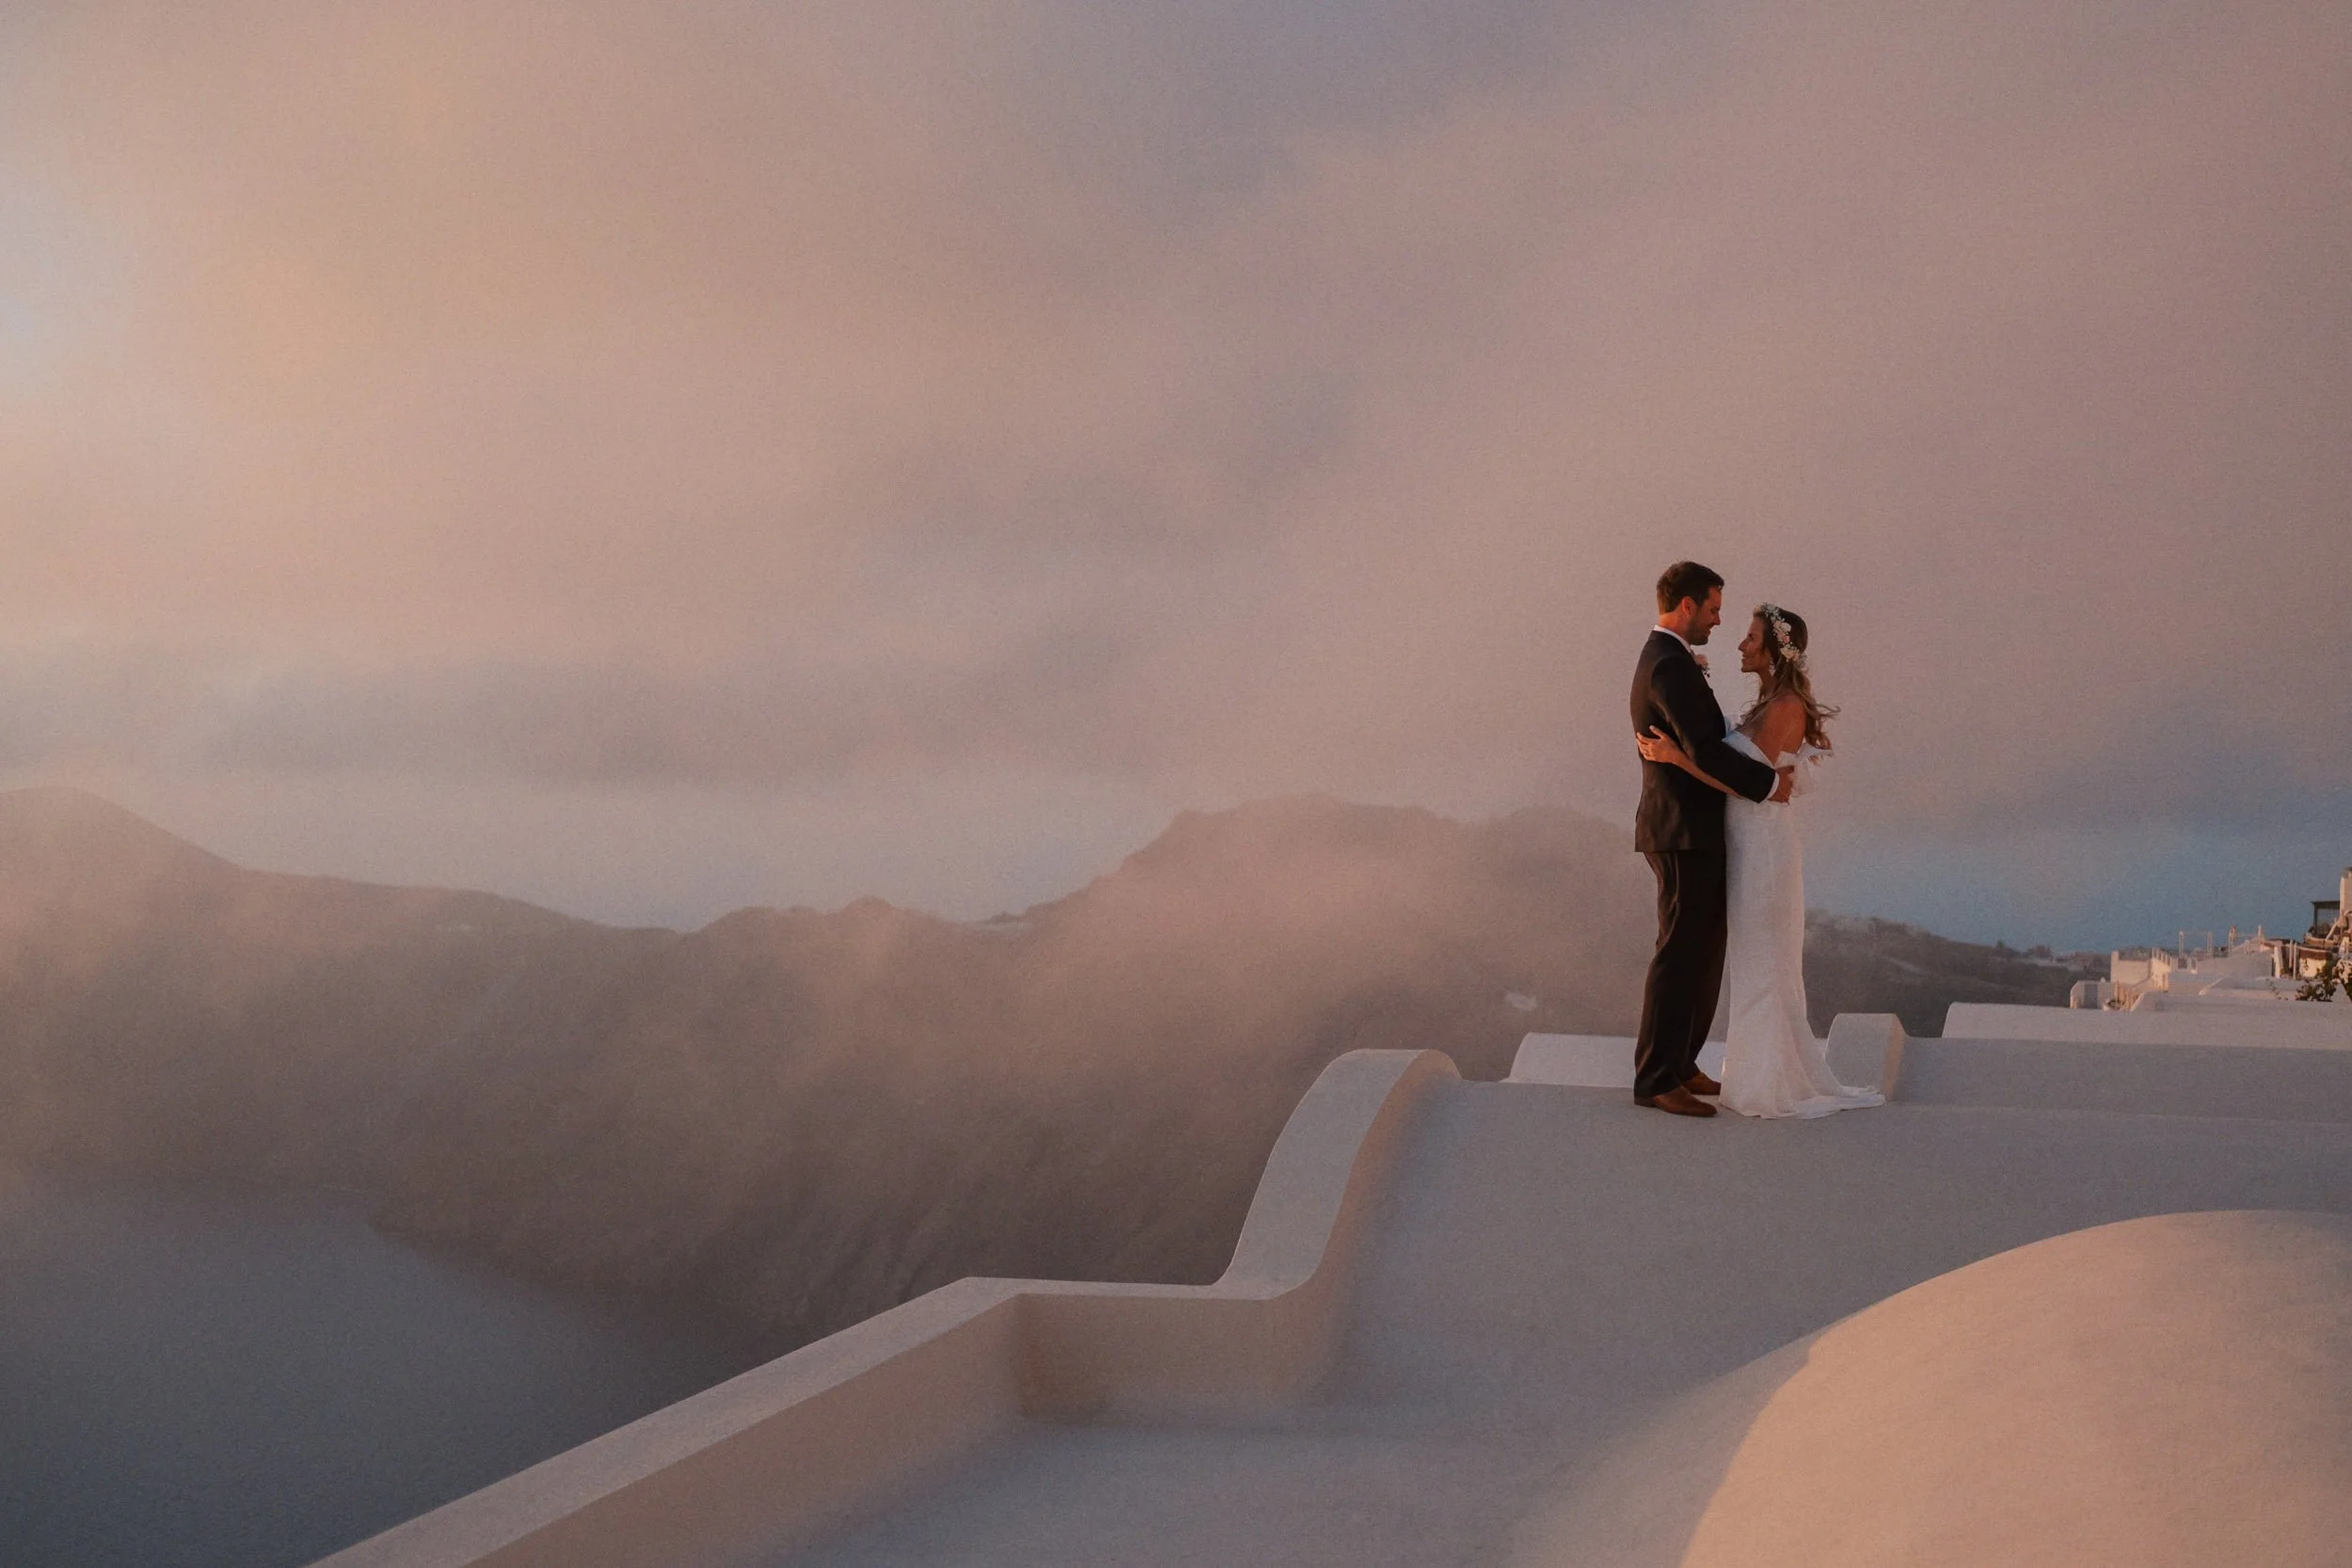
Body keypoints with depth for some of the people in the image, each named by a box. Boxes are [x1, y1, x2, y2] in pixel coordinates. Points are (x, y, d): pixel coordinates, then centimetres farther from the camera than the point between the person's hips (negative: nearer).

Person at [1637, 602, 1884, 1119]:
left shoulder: (1786, 708, -17)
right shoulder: (1768, 704, 12)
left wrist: (1676, 757, -23)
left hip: (1764, 845, -10)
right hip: (1748, 843, 10)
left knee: (1762, 963, -2)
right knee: (1754, 961, 15)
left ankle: (1768, 1084, 5)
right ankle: (1763, 1071, 24)